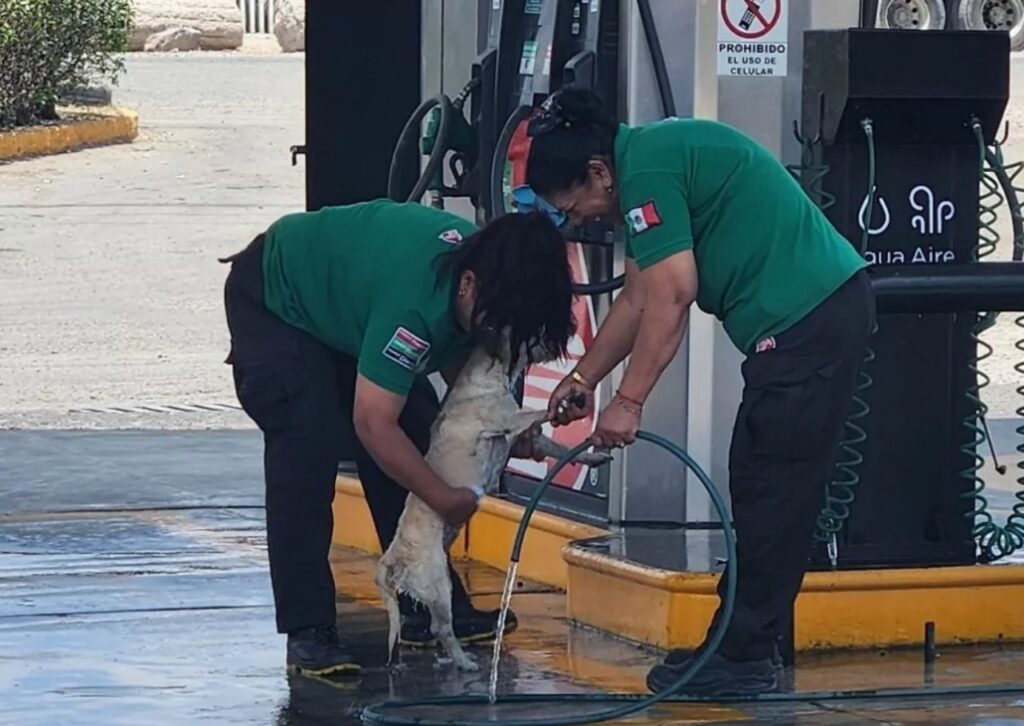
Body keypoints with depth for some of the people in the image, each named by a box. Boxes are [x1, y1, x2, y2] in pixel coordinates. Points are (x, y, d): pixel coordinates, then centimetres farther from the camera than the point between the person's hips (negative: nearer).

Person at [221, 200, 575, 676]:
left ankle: (426, 606, 11)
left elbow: (457, 356, 3)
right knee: (309, 446, -22)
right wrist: (444, 497, -28)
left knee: (414, 439, 2)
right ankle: (306, 632, -19)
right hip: (273, 302, -9)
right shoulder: (414, 299, -41)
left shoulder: (483, 265, -16)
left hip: (342, 303, 9)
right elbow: (373, 424, -37)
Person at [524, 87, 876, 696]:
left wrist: (630, 401, -15)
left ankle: (746, 658, -2)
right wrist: (583, 379, 28)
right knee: (763, 490, 13)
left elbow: (672, 295, -19)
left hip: (806, 320, -11)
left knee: (772, 493, -6)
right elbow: (639, 297, 25)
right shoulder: (655, 159, 18)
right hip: (830, 309, 11)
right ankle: (741, 643, 18)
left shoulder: (647, 171, -13)